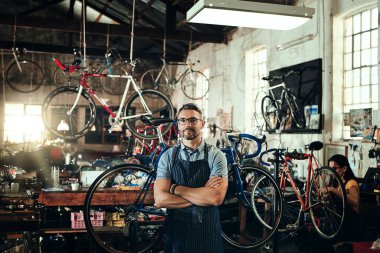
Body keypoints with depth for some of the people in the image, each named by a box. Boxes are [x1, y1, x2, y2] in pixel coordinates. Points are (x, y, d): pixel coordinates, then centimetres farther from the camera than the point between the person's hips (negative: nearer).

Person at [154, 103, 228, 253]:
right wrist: (203, 195, -16)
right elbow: (160, 199, -12)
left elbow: (217, 197, -20)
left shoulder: (216, 155, -6)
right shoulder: (168, 157, -1)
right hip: (176, 233, 1)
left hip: (208, 233, -1)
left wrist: (176, 189, -15)